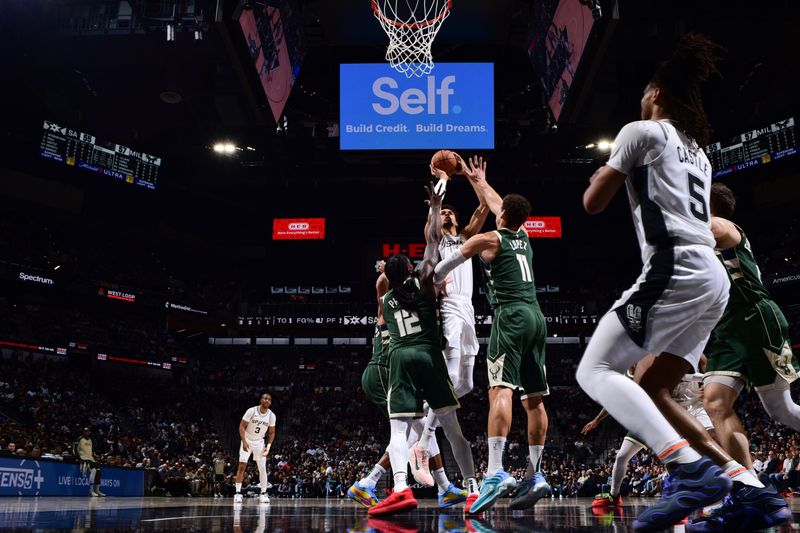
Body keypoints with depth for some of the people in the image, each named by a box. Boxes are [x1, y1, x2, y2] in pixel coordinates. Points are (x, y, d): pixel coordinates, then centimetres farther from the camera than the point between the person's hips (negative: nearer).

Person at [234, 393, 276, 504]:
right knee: (242, 466, -11)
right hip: (247, 441, -3)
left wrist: (268, 446, -8)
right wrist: (244, 441, -23)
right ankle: (238, 493, -8)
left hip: (260, 443, 3)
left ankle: (263, 494, 9)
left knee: (262, 468, -1)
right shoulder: (251, 411, -17)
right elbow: (242, 426, -14)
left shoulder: (271, 416, -7)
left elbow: (272, 433, 4)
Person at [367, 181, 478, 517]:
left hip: (400, 358, 1)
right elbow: (433, 241, 10)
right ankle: (472, 486, 2)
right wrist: (435, 208, 17)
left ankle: (401, 490, -29)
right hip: (428, 354, -1)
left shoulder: (386, 300, 18)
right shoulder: (423, 282, 10)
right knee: (451, 425, 4)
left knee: (398, 428, -8)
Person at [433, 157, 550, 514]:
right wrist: (480, 182, 53)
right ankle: (534, 475, 9)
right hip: (536, 316, 7)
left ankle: (496, 472, -29)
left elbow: (443, 268, 12)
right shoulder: (523, 236, 19)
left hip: (511, 315, -7)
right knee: (534, 398, 7)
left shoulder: (487, 240, 2)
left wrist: (432, 284, 33)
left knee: (501, 390, -18)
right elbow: (500, 206, 39)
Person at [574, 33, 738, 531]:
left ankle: (692, 469, -27)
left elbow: (593, 203, 3)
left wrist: (604, 177, 25)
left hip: (675, 272, -9)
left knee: (596, 371, -11)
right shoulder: (697, 151, 27)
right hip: (714, 280, 9)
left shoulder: (642, 130, 3)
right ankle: (745, 483, 5)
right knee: (655, 392, 14)